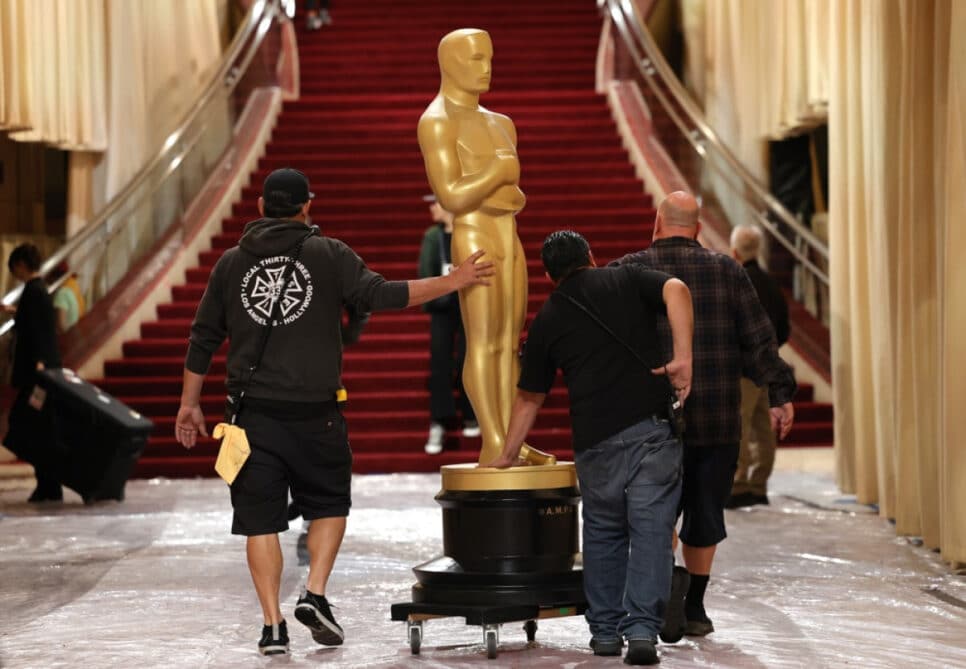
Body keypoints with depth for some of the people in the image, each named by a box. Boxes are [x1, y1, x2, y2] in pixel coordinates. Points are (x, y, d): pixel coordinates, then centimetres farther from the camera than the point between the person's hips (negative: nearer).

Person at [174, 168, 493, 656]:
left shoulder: (231, 263, 9)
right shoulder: (328, 255, 0)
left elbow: (203, 339, 11)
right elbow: (379, 295, -11)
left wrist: (189, 405, 20)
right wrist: (451, 282, -4)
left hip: (254, 413, 2)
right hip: (314, 413, -2)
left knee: (260, 519, 5)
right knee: (329, 504, 17)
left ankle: (273, 626, 2)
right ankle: (315, 596, 2)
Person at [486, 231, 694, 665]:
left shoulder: (547, 319, 15)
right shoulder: (627, 280, 11)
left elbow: (529, 397, 21)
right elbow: (676, 291, -11)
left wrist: (509, 454, 32)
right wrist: (683, 357, -13)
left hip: (595, 438, 2)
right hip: (652, 424, -1)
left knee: (603, 530, 17)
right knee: (650, 528, -1)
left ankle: (605, 629, 19)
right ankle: (642, 629, -10)